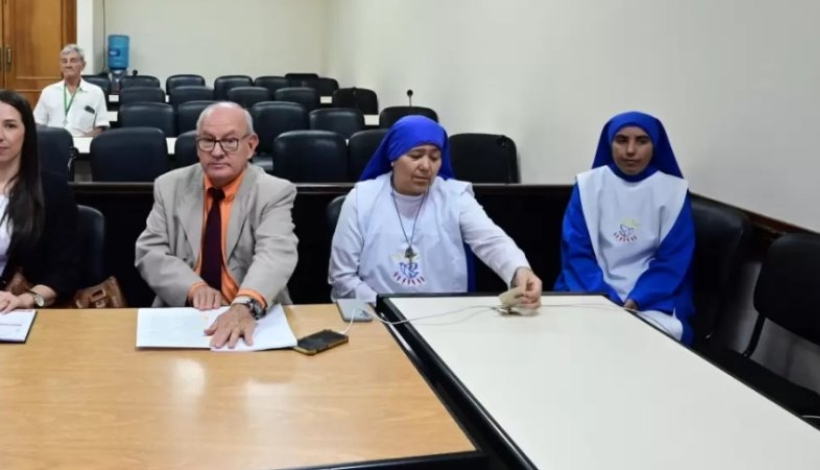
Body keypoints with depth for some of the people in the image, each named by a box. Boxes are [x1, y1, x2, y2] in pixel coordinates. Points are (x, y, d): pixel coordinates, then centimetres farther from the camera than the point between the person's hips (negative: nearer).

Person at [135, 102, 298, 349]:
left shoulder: (275, 193, -4)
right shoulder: (170, 187, 7)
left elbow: (276, 255, -20)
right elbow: (149, 253, 3)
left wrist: (246, 305, -39)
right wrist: (194, 287, -16)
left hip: (256, 317, -1)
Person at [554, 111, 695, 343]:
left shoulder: (674, 190, 2)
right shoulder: (588, 184, 2)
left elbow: (673, 260, -2)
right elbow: (576, 252, -1)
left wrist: (636, 301, -17)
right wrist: (605, 299, -16)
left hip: (652, 301, 0)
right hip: (591, 293, 0)